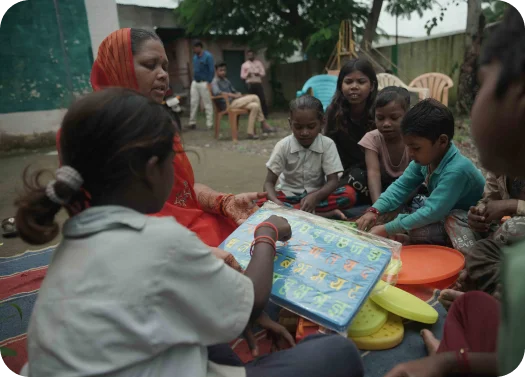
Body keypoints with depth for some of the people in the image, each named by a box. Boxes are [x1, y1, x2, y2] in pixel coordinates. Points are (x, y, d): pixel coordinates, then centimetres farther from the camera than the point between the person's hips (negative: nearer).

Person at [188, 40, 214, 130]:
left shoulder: (208, 56, -8)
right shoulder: (195, 57, 13)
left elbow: (211, 70, -12)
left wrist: (209, 83, -18)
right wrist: (194, 80, 13)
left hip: (204, 83, -7)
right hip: (194, 83, 7)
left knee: (207, 104, -2)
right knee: (193, 103, 6)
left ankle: (210, 124, 2)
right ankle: (192, 123, 13)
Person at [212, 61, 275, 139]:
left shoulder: (226, 81, 24)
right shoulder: (215, 82, -3)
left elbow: (234, 91, 31)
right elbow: (216, 92, -24)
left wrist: (239, 94, 5)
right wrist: (234, 95, -27)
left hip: (234, 102, 8)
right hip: (227, 105, -8)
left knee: (255, 106, -14)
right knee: (254, 97, -16)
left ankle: (251, 132, -16)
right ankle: (264, 125, -11)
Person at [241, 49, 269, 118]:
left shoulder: (258, 63, 12)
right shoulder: (244, 65, 9)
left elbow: (263, 73, 7)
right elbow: (242, 76, 7)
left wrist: (259, 73, -14)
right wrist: (247, 74, -13)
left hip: (258, 83, 1)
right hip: (250, 84, 0)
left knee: (262, 99, -7)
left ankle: (265, 114, -2)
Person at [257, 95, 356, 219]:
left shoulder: (327, 144, -10)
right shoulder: (283, 146, -10)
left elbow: (333, 181, -13)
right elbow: (269, 182, -11)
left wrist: (315, 197, -35)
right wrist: (276, 203, -34)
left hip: (316, 196, 0)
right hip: (289, 196, 0)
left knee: (349, 194, -27)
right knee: (260, 204, -30)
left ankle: (289, 210, -26)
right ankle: (323, 214, -28)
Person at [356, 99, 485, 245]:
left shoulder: (457, 169, -34)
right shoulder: (426, 158, -12)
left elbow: (432, 212, -36)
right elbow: (401, 186, -6)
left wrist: (387, 230, -35)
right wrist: (374, 211, -20)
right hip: (443, 212, 8)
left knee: (418, 233, -27)